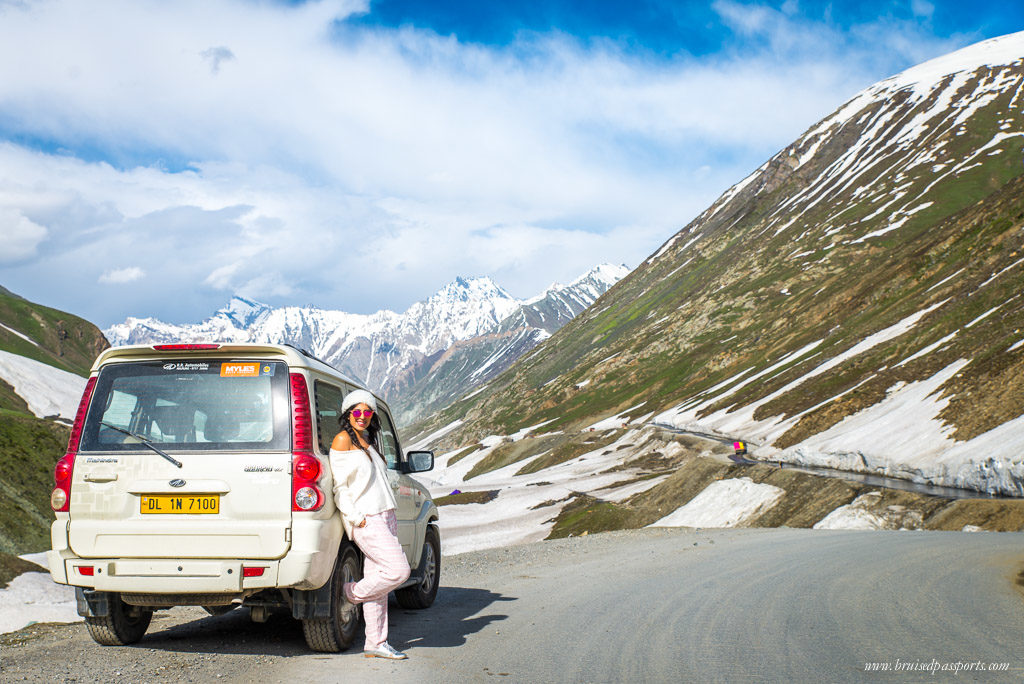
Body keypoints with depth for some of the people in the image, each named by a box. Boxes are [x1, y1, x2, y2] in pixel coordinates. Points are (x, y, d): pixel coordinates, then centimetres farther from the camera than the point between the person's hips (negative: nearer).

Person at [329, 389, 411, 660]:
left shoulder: (368, 441, 19)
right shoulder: (343, 439, -4)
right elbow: (339, 486, -8)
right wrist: (356, 518, -15)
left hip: (385, 516, 8)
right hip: (365, 519, -8)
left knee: (376, 579, 6)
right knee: (399, 570, -15)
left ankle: (376, 643, 8)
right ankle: (350, 593, 6)